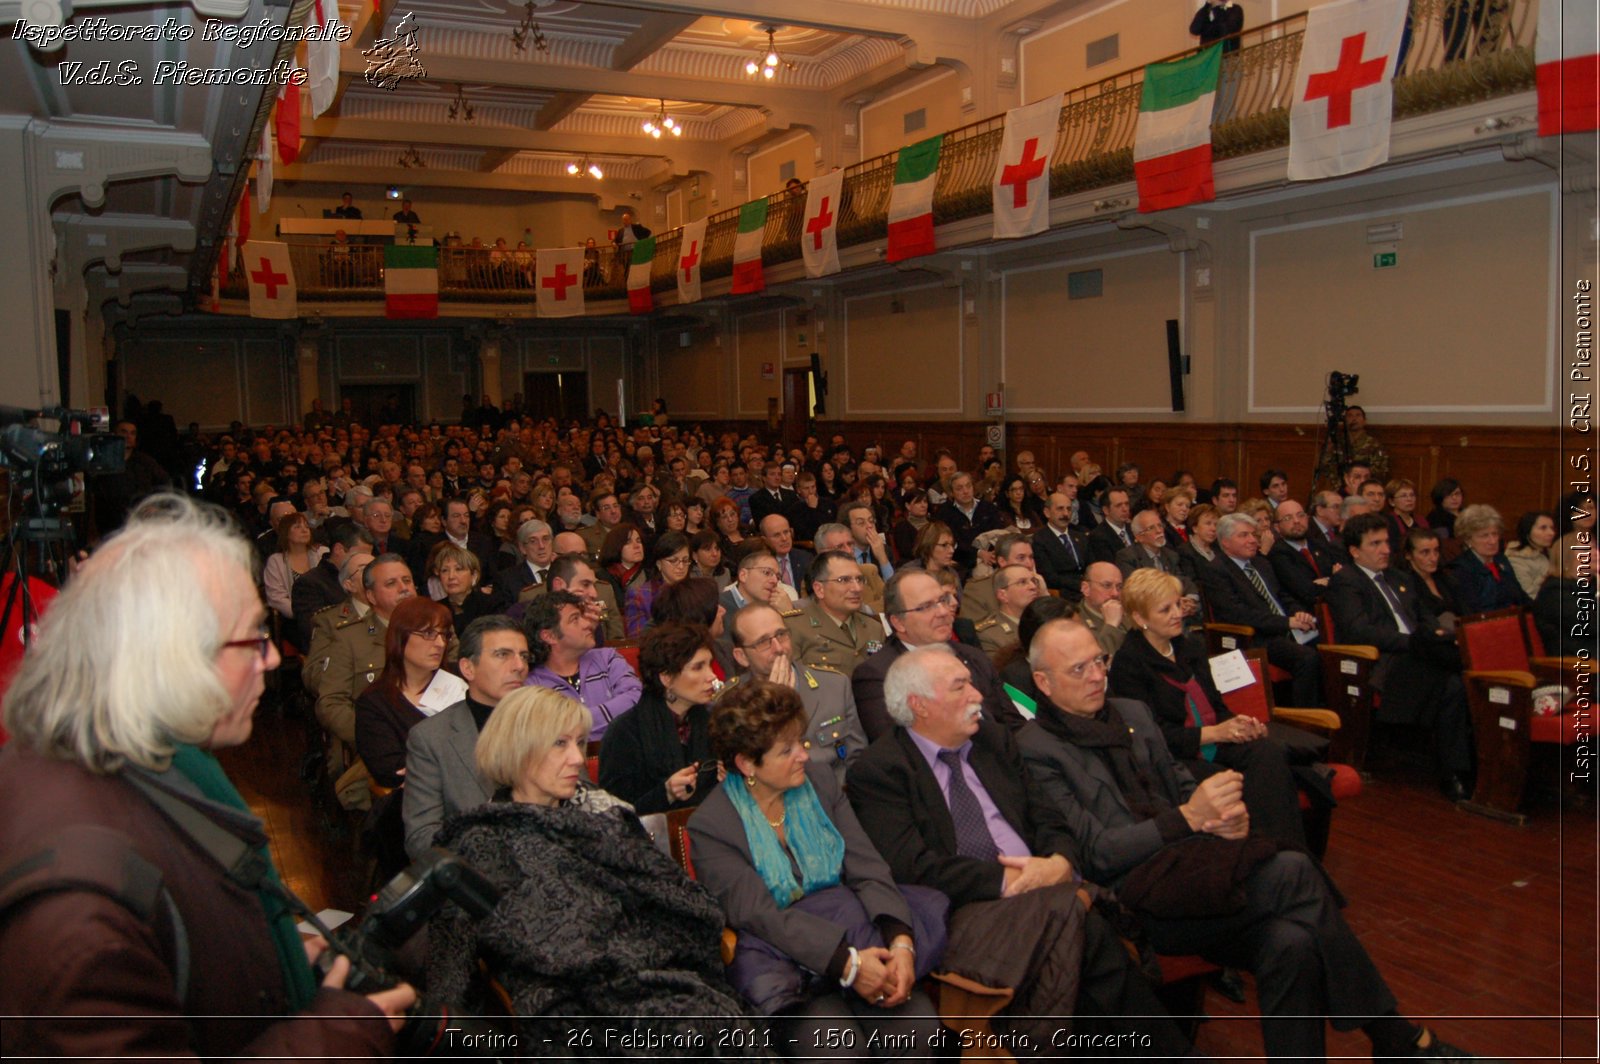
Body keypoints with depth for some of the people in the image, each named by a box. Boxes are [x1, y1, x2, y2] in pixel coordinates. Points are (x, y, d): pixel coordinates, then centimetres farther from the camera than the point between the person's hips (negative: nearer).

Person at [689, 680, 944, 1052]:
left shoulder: (819, 781, 6)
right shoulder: (708, 826, -8)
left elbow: (868, 869, 0)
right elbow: (759, 916, -16)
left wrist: (901, 943, -18)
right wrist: (846, 962, -25)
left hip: (850, 931, 4)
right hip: (778, 958, -4)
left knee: (917, 1025, -21)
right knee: (838, 1046, -29)